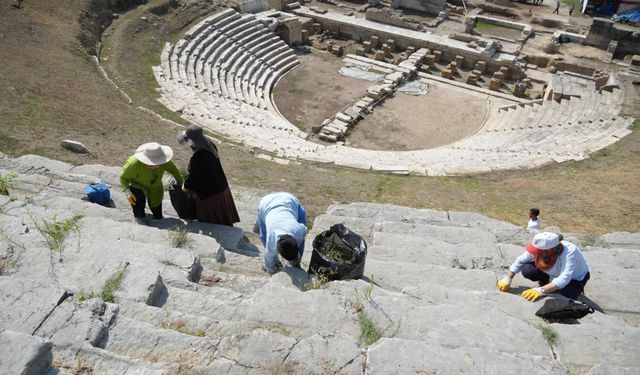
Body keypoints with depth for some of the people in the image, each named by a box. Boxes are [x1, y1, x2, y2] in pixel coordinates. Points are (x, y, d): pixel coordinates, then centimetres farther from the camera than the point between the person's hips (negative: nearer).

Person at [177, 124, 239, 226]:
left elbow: (192, 178, -22)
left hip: (209, 195, -9)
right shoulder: (210, 145, -5)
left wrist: (184, 188, 0)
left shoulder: (197, 158, -32)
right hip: (222, 188, 9)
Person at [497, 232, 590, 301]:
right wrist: (507, 279, -25)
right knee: (527, 270, -22)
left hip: (575, 278, -3)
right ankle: (545, 284, 9)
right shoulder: (540, 247, -29)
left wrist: (541, 290, -58)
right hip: (554, 273, 4)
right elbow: (521, 260, -17)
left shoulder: (569, 252, -42)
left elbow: (564, 279, -49)